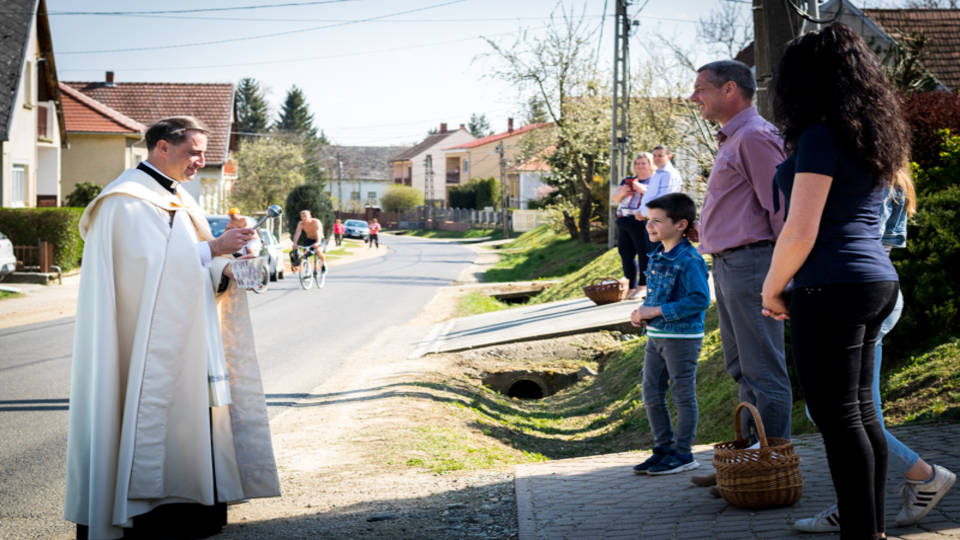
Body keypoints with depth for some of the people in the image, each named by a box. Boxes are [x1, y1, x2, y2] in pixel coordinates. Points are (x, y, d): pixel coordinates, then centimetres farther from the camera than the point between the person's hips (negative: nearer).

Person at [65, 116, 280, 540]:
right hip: (148, 344, -9)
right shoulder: (128, 199, -10)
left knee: (188, 420, 6)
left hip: (182, 343, 9)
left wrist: (224, 271, -1)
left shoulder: (177, 200, 18)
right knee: (151, 415, -7)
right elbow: (150, 260, -20)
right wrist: (212, 248, -15)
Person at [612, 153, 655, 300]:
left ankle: (643, 286, -5)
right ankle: (631, 287, 9)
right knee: (626, 254, 4)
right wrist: (621, 192, -2)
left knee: (644, 253, -8)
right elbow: (614, 198, 19)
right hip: (623, 221, 6)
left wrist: (642, 189, -20)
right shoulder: (627, 181, 22)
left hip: (640, 221, -6)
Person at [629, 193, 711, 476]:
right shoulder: (657, 256, 10)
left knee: (683, 395, 2)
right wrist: (643, 312, 1)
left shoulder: (689, 260, -17)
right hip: (656, 336, 9)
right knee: (651, 395, 11)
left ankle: (682, 453, 11)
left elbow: (700, 299, -23)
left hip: (682, 338, -9)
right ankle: (663, 448, 22)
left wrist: (657, 311, -23)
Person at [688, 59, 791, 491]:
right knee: (742, 370, 14)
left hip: (750, 262, -11)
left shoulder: (754, 137, -11)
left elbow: (780, 207, -16)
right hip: (730, 265, 11)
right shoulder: (732, 140, 21)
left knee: (763, 372, -6)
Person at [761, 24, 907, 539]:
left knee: (838, 418, -4)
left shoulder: (821, 137, -12)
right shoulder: (873, 139, 14)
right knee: (861, 413, 14)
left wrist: (772, 287, -3)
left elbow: (800, 231, -17)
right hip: (877, 281, 9)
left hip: (832, 288, -9)